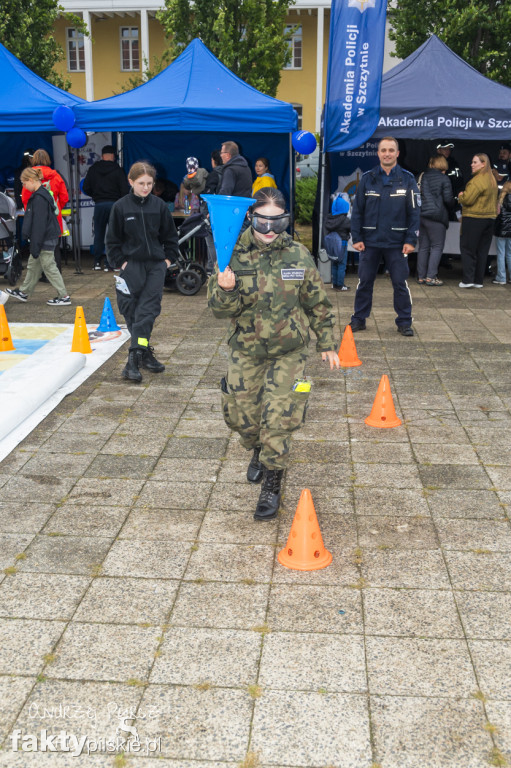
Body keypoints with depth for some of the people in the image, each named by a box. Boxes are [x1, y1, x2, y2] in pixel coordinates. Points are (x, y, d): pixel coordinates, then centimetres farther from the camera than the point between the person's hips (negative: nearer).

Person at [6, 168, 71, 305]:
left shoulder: (39, 198, -20)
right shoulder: (39, 194, 12)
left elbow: (39, 224, -23)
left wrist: (35, 246, -20)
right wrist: (34, 245, 23)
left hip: (45, 240, -10)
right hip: (47, 238, 10)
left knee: (49, 267, -3)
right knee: (33, 265, 19)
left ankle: (64, 296, 3)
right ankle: (24, 292, 32)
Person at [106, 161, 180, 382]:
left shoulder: (159, 206, 3)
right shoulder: (121, 207, -1)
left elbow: (170, 237, 12)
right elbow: (112, 240, 4)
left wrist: (168, 258, 4)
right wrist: (121, 262, -4)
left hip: (156, 265, 1)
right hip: (131, 265, -1)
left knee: (147, 311, -5)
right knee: (132, 312, 1)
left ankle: (134, 358, -5)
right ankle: (145, 354, 11)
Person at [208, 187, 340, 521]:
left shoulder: (299, 255, -6)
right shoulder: (235, 255, -7)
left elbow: (318, 304, 5)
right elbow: (220, 309, -6)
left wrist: (327, 344, 8)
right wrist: (225, 290, -28)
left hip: (288, 352, -1)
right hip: (246, 350, 2)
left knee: (279, 419, -6)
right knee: (240, 414, 12)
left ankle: (272, 483, 12)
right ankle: (259, 450, 45)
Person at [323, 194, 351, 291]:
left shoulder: (329, 219, 1)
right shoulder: (345, 220, -16)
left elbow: (327, 230, 7)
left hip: (331, 243, 6)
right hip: (342, 243, -6)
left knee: (334, 264, 16)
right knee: (342, 265, 1)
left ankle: (334, 283, 22)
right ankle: (340, 285, 3)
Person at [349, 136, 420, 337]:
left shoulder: (407, 179, 1)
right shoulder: (367, 178, 4)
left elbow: (414, 212, 0)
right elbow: (357, 210, 4)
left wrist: (411, 240, -7)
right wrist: (356, 238, -3)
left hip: (397, 243, -1)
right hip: (370, 241, 1)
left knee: (400, 283, 2)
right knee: (364, 282, 8)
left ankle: (404, 322, 14)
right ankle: (359, 319, 20)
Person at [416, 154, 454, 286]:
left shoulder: (422, 176, 10)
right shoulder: (443, 179, -5)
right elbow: (448, 199, -9)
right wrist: (451, 206, 11)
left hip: (421, 215, 6)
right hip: (436, 216, -6)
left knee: (423, 247, 10)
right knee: (437, 247, 0)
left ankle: (421, 276, 12)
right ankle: (431, 276, -6)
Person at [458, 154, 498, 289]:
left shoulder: (477, 180, -16)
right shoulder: (492, 179, 13)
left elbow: (467, 199, -19)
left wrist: (461, 195, 2)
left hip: (474, 219, -8)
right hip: (490, 217, 8)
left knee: (467, 249, -1)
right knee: (482, 251, 11)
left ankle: (467, 280, -4)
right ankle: (478, 280, 14)